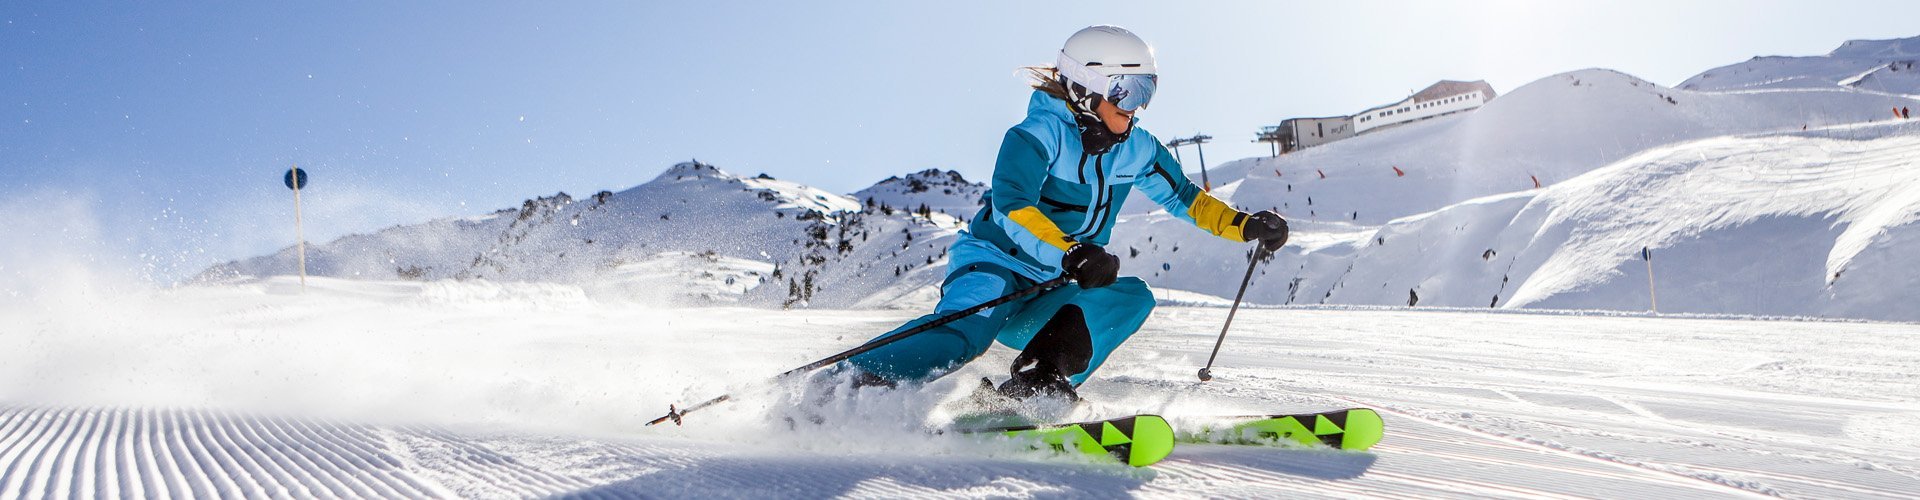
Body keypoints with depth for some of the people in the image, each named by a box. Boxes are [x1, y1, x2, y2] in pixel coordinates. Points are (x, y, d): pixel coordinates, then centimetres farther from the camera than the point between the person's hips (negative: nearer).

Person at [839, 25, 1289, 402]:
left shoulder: (1135, 149, 7)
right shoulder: (1040, 134, -15)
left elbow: (1184, 196, 20)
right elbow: (1010, 205, -30)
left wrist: (1244, 225, 5)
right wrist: (1070, 254, -43)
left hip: (1045, 298, 7)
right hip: (993, 264, -7)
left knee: (1132, 297, -15)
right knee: (967, 331, -35)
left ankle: (1038, 383, -27)